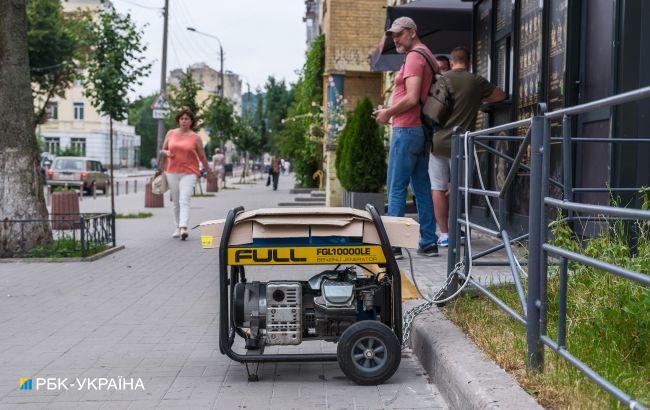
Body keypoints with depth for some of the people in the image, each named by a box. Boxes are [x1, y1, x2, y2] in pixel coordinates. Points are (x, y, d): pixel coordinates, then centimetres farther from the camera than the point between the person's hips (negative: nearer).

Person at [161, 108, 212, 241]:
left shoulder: (196, 138, 1)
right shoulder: (171, 133, 8)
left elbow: (202, 156, 8)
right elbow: (162, 150, 18)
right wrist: (166, 153, -5)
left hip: (189, 173, -3)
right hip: (172, 172, 3)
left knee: (184, 200, -17)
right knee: (176, 202, 9)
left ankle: (183, 228, -27)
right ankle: (178, 227, 20)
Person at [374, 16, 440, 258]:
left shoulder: (414, 56, -11)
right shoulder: (428, 56, 20)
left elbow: (411, 98, -20)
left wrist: (388, 113, -6)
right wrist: (391, 111, 16)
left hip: (406, 129, -10)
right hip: (422, 129, 10)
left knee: (396, 189, -7)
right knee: (422, 187, 11)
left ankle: (394, 245, -6)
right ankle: (429, 243, 13)